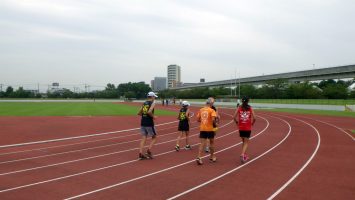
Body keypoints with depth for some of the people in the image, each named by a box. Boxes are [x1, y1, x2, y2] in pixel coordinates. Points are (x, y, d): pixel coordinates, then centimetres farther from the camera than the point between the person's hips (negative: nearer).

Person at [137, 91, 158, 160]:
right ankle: (149, 151, -1)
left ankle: (140, 153, 0)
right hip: (149, 123, -6)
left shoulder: (144, 103, 13)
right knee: (154, 137, 11)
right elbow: (149, 112, -23)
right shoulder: (153, 103, -7)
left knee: (143, 138, 7)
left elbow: (139, 113, 12)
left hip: (143, 123, 6)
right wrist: (153, 116, -8)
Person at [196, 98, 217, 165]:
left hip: (202, 129, 3)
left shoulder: (201, 110, 5)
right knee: (212, 142, 17)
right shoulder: (211, 110, -9)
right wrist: (215, 122, 0)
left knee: (202, 144, 4)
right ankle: (212, 157, 30)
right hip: (209, 129, -3)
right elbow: (213, 119, -21)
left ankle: (198, 157, -10)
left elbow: (198, 119, 7)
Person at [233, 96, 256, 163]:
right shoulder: (250, 108, -3)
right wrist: (252, 123, 6)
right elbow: (254, 118, -11)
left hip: (241, 128, 2)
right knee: (246, 142, 4)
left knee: (244, 142, 19)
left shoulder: (239, 108, -1)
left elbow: (234, 117, -10)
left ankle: (244, 155, 27)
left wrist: (237, 123, 6)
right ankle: (242, 154, -16)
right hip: (248, 128, -2)